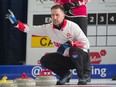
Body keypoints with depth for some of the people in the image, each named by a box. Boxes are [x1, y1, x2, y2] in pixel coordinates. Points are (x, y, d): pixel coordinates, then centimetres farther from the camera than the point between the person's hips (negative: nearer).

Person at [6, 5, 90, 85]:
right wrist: (15, 22, -19)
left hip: (81, 56, -5)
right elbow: (30, 29, -6)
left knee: (74, 51, -37)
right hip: (64, 58, 5)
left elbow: (86, 44, -23)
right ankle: (65, 74, 9)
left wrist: (70, 44, -37)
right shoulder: (48, 28, -7)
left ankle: (82, 77, -16)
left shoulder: (72, 26, -21)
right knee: (45, 60, -13)